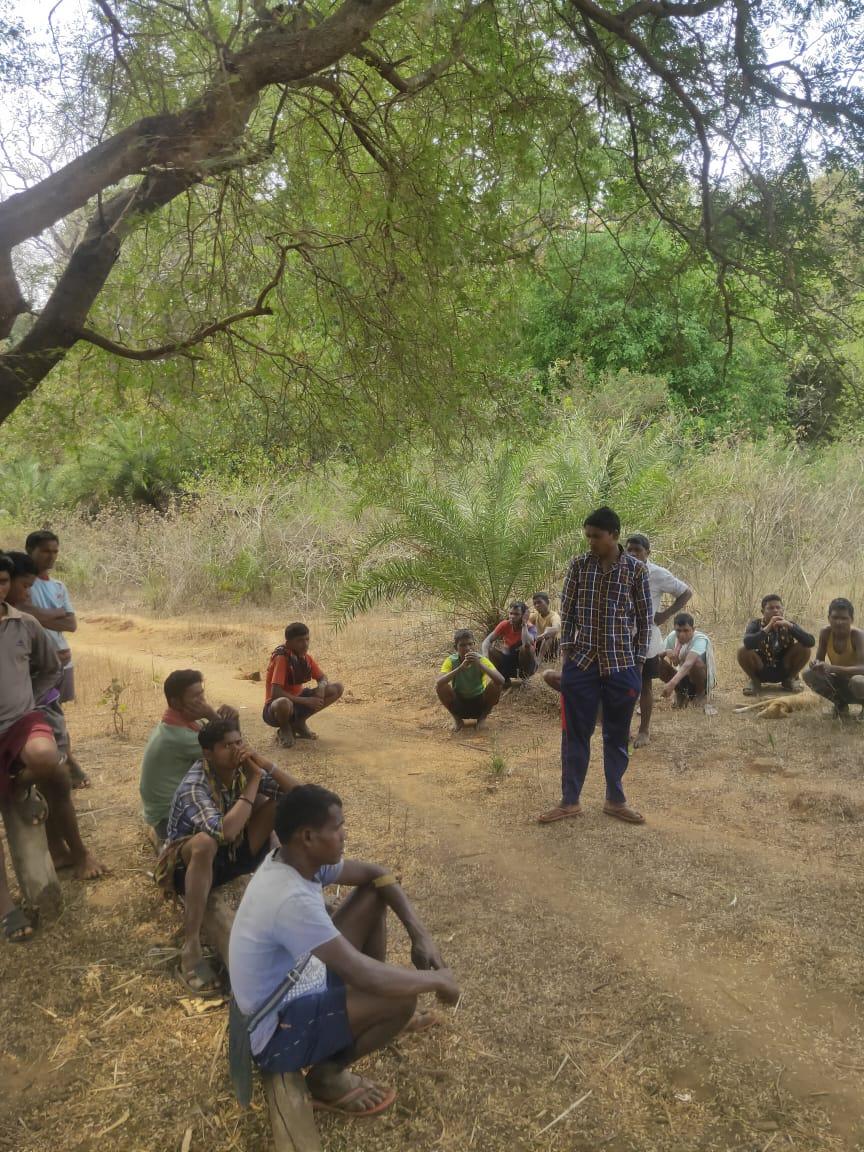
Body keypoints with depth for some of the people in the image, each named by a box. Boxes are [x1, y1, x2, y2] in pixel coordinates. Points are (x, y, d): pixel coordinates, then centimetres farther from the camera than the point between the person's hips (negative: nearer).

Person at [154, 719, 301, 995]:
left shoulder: (242, 770, -11)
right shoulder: (194, 786, -29)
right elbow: (225, 831, -44)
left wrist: (264, 764, -27)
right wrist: (254, 781, -34)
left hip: (234, 853, 6)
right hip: (188, 865, -6)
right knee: (206, 842, -42)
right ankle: (191, 948, -37)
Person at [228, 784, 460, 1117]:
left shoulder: (298, 860, -7)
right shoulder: (292, 900, -35)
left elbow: (375, 875, 6)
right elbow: (364, 976, -35)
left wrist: (420, 934, -5)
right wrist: (436, 979, -20)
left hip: (298, 985, 9)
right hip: (277, 1033, -9)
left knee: (374, 895, 4)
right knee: (402, 999, -25)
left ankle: (375, 1021, 19)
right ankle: (328, 1076, 0)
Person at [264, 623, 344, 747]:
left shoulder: (305, 656, -2)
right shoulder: (281, 658, -23)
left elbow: (322, 678, 9)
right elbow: (275, 693, -30)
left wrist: (321, 687, -17)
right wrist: (306, 701, -30)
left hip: (298, 700, 7)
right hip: (277, 705, -7)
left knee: (337, 689, -5)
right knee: (284, 704, -44)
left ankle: (299, 723, 6)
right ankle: (284, 730, -6)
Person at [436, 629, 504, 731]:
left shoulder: (481, 659, -18)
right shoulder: (451, 661, -17)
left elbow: (501, 680, -33)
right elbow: (438, 683, -35)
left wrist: (480, 664, -44)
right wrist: (460, 667, -44)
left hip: (479, 703, 0)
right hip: (459, 703, 0)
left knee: (495, 684, -27)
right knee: (441, 687, -26)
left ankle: (482, 717, -1)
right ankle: (457, 719, -1)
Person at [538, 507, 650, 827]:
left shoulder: (636, 569, -3)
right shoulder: (578, 565, 0)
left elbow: (644, 617, 1)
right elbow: (567, 610, 5)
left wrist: (638, 662, 0)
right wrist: (566, 650, -1)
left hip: (622, 664, -1)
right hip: (581, 662, 1)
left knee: (617, 735, 11)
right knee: (575, 733, 6)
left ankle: (615, 800, 25)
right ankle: (570, 801, 18)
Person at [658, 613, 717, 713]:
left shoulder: (700, 640, -29)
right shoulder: (671, 637, -13)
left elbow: (688, 663, -47)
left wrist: (672, 683, -61)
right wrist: (666, 653, -30)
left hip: (702, 679, -5)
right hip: (682, 678, 5)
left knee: (696, 662, -37)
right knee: (658, 661, -21)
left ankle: (702, 696, -7)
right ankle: (680, 694, 4)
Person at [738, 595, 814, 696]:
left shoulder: (788, 625, -10)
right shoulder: (756, 625, -15)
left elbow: (811, 642, -26)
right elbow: (748, 643, -37)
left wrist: (790, 626, -34)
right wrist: (767, 628, -43)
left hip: (784, 671, 2)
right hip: (761, 672, -1)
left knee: (805, 648, -21)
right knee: (743, 650, -30)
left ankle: (790, 679, 4)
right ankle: (755, 681, -1)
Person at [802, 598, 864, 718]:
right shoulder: (826, 633, -12)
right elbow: (819, 659, -4)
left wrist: (832, 668, -45)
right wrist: (816, 664, -29)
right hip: (838, 681, 5)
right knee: (809, 675, -19)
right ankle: (840, 704, 4)